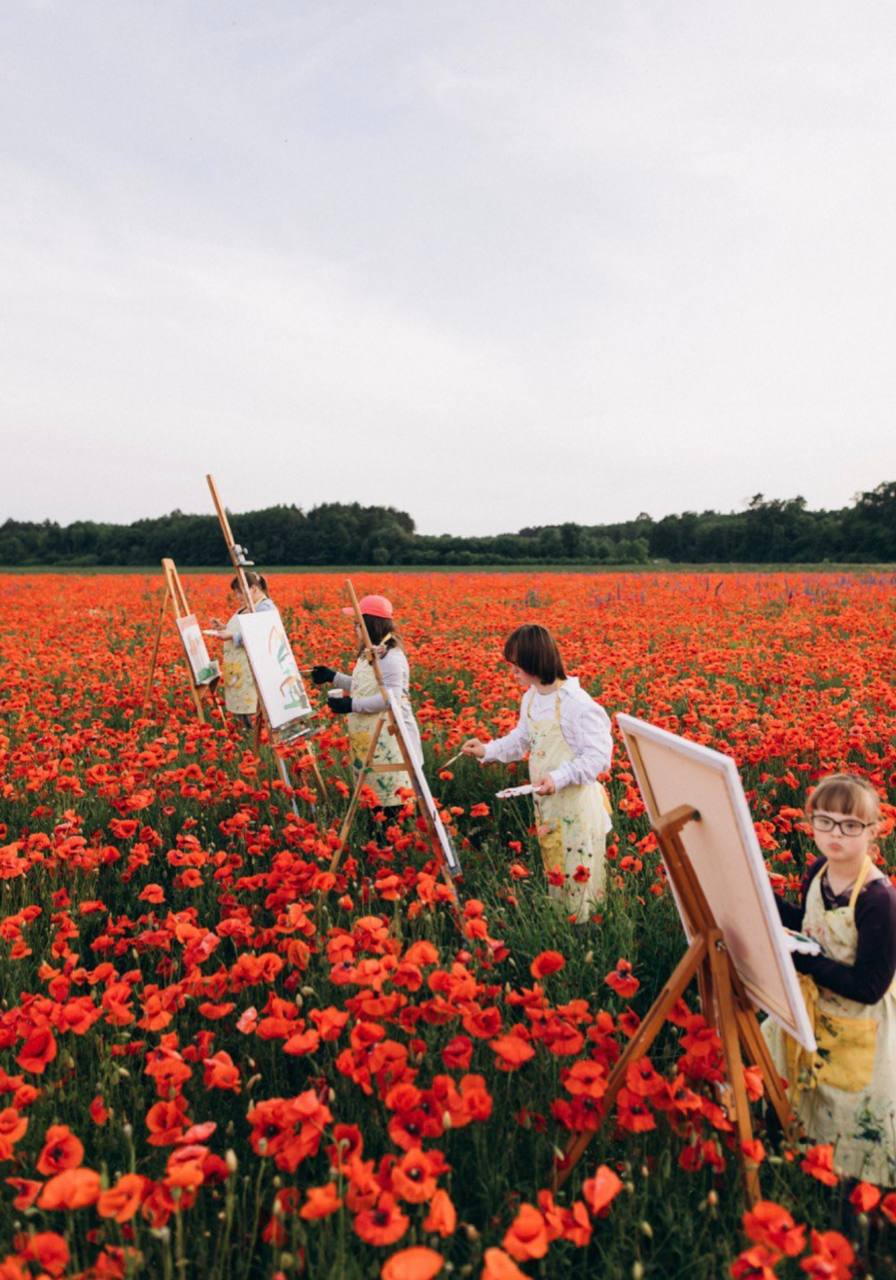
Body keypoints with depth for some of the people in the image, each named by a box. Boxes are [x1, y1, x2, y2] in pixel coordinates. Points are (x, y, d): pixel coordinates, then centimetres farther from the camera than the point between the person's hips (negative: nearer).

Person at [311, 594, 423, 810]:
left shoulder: (390, 656, -18)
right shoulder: (370, 654, 13)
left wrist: (351, 705, -22)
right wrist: (333, 677, 16)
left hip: (388, 738, -10)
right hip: (368, 737, 10)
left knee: (390, 795, -7)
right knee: (370, 795, 14)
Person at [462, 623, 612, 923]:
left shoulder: (577, 704, -23)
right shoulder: (531, 698, 4)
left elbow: (598, 756, -22)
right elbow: (521, 740, 19)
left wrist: (559, 777, -31)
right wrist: (488, 750, 7)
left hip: (577, 806, -8)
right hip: (546, 803, 8)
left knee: (577, 874, 3)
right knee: (553, 872, 20)